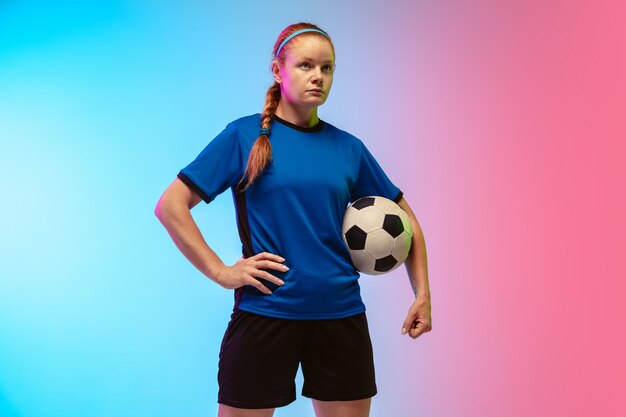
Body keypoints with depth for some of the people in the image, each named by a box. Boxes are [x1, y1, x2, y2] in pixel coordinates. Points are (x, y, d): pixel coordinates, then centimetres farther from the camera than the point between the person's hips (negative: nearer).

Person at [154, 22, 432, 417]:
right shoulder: (244, 136, -2)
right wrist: (220, 272, -10)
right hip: (264, 312, -3)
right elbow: (170, 206, -4)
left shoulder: (348, 147, 6)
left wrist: (423, 294, 8)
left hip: (341, 314, 3)